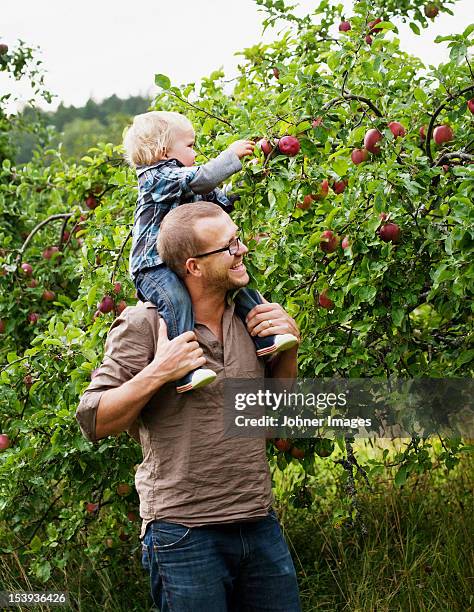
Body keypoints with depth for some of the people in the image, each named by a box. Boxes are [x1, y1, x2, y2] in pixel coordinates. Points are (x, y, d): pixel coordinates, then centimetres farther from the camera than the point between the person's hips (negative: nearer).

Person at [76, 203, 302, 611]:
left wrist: (289, 344, 4)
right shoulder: (143, 324, -8)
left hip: (260, 525, 6)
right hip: (185, 534, -5)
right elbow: (94, 422, -9)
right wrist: (157, 374, -21)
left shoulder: (251, 315, 9)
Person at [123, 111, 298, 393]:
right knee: (178, 300, -34)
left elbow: (218, 201, 32)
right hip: (154, 267, -10)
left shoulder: (184, 183, 21)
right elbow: (203, 178, -22)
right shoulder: (157, 177, -10)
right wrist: (232, 155, -12)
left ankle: (264, 338, 11)